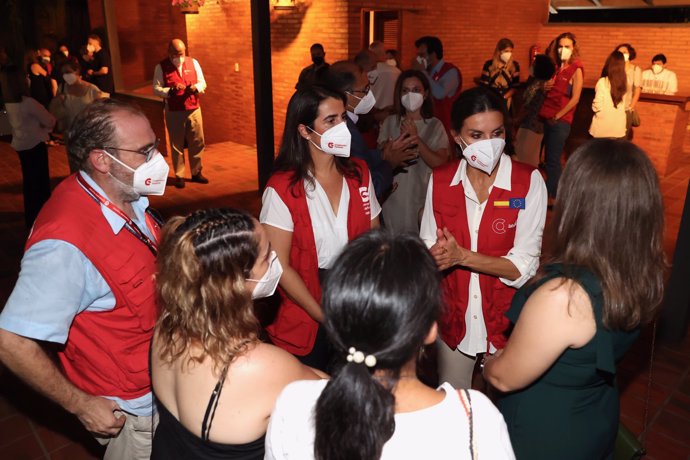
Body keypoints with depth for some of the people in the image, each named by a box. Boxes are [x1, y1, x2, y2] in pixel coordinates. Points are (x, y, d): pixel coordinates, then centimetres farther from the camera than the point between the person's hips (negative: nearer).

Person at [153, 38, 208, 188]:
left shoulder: (193, 62, 5)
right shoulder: (161, 67, -4)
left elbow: (203, 83, 7)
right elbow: (156, 89, -6)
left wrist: (196, 87, -16)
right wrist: (171, 90, -23)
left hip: (194, 110, 3)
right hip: (173, 112, -3)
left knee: (197, 143, 7)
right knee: (177, 145, 4)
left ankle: (196, 173, 21)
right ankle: (179, 176, 14)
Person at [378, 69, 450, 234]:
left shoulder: (435, 125, -1)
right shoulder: (390, 122, 5)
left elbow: (441, 164, -10)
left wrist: (416, 138, -16)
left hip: (423, 201, -1)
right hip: (394, 200, 1)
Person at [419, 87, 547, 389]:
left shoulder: (528, 182, -14)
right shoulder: (440, 180, -5)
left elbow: (524, 265, -17)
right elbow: (428, 248, -1)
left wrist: (462, 256, -27)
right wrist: (436, 254, -24)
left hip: (506, 318, -2)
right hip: (454, 318, 3)